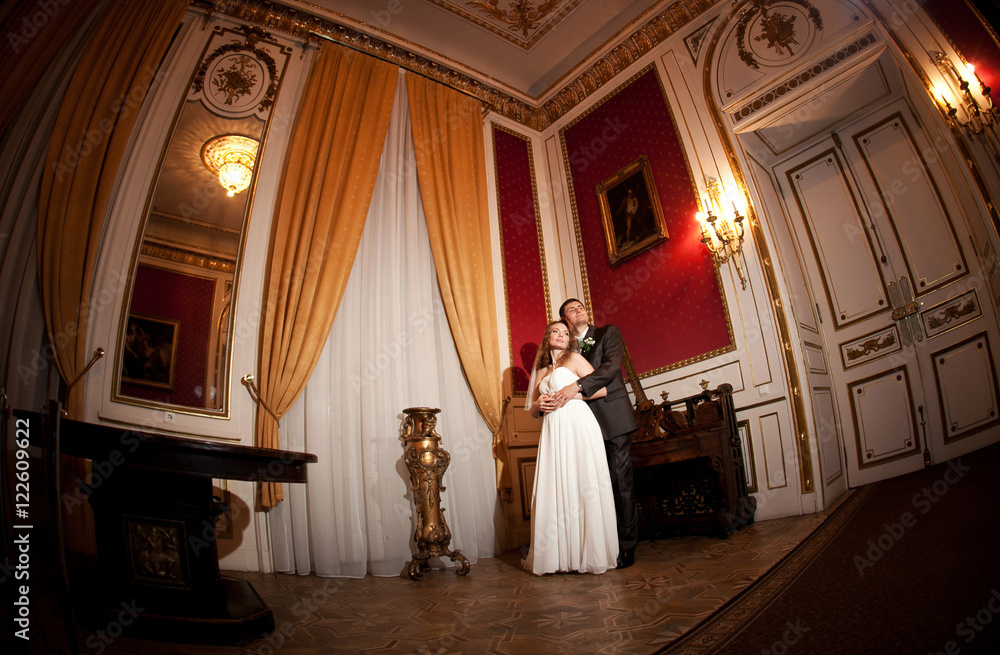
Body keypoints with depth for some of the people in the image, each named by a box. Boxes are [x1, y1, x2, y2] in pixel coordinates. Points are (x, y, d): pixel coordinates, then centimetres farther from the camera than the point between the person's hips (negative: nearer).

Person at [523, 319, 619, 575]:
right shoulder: (542, 372, 24)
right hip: (552, 432, 5)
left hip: (577, 427, -5)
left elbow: (602, 389, 2)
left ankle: (589, 554, -1)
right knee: (554, 490, -2)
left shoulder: (574, 358, 10)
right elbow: (533, 410, 25)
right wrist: (538, 405, 2)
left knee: (581, 486, -8)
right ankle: (560, 555, 3)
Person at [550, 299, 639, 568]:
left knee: (621, 478, -5)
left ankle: (627, 545, 1)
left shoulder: (608, 333, 8)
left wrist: (577, 386, -20)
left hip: (613, 416, -3)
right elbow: (562, 384, 18)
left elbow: (611, 366, -8)